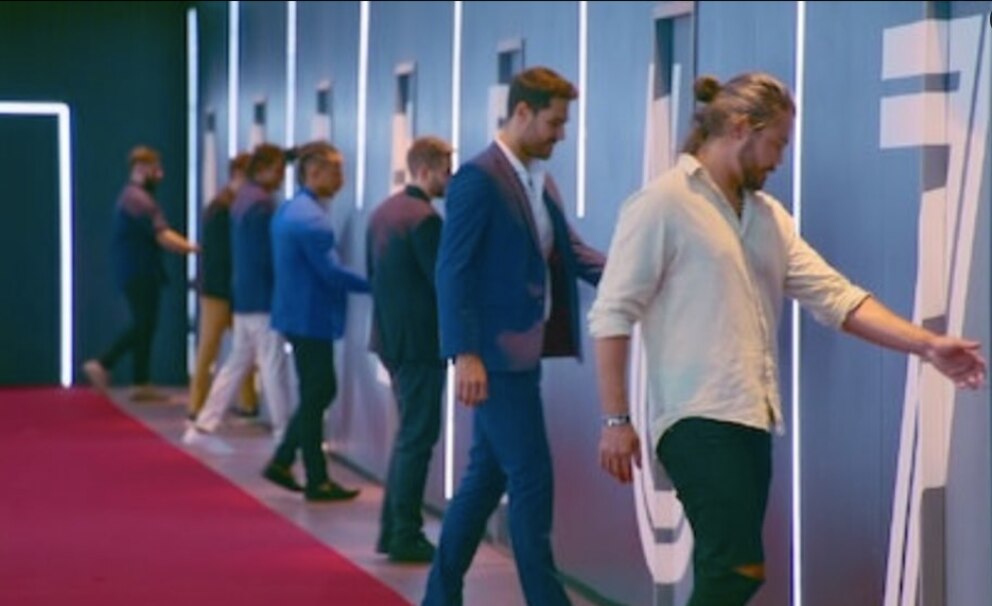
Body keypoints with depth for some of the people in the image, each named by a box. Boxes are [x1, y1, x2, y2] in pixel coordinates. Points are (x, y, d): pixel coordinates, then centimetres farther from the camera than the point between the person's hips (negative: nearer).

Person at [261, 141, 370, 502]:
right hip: (311, 319, -10)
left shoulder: (290, 211, 13)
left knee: (319, 392, 16)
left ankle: (281, 462, 19)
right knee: (315, 397, -1)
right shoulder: (310, 218, -19)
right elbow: (331, 273, -21)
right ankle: (317, 482, 6)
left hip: (298, 313, 10)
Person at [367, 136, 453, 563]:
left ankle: (393, 529, 22)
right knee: (418, 437, -1)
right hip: (420, 341, -9)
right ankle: (405, 536, 4)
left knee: (409, 433, 18)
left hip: (390, 335, 9)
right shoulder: (425, 218, -18)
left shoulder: (383, 211, 10)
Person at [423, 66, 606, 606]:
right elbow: (452, 271, -17)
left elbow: (568, 252, 13)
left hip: (521, 353, 9)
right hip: (495, 355, -9)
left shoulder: (541, 181, 14)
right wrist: (464, 355, -22)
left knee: (487, 477, 14)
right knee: (533, 480, -6)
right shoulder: (479, 178, -13)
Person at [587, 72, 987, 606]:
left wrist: (926, 345, -2)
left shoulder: (768, 216, 16)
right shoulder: (662, 204, -5)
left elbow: (834, 296, 9)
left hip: (751, 420, 8)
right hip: (698, 419, -8)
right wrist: (616, 420, -13)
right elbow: (611, 316, -8)